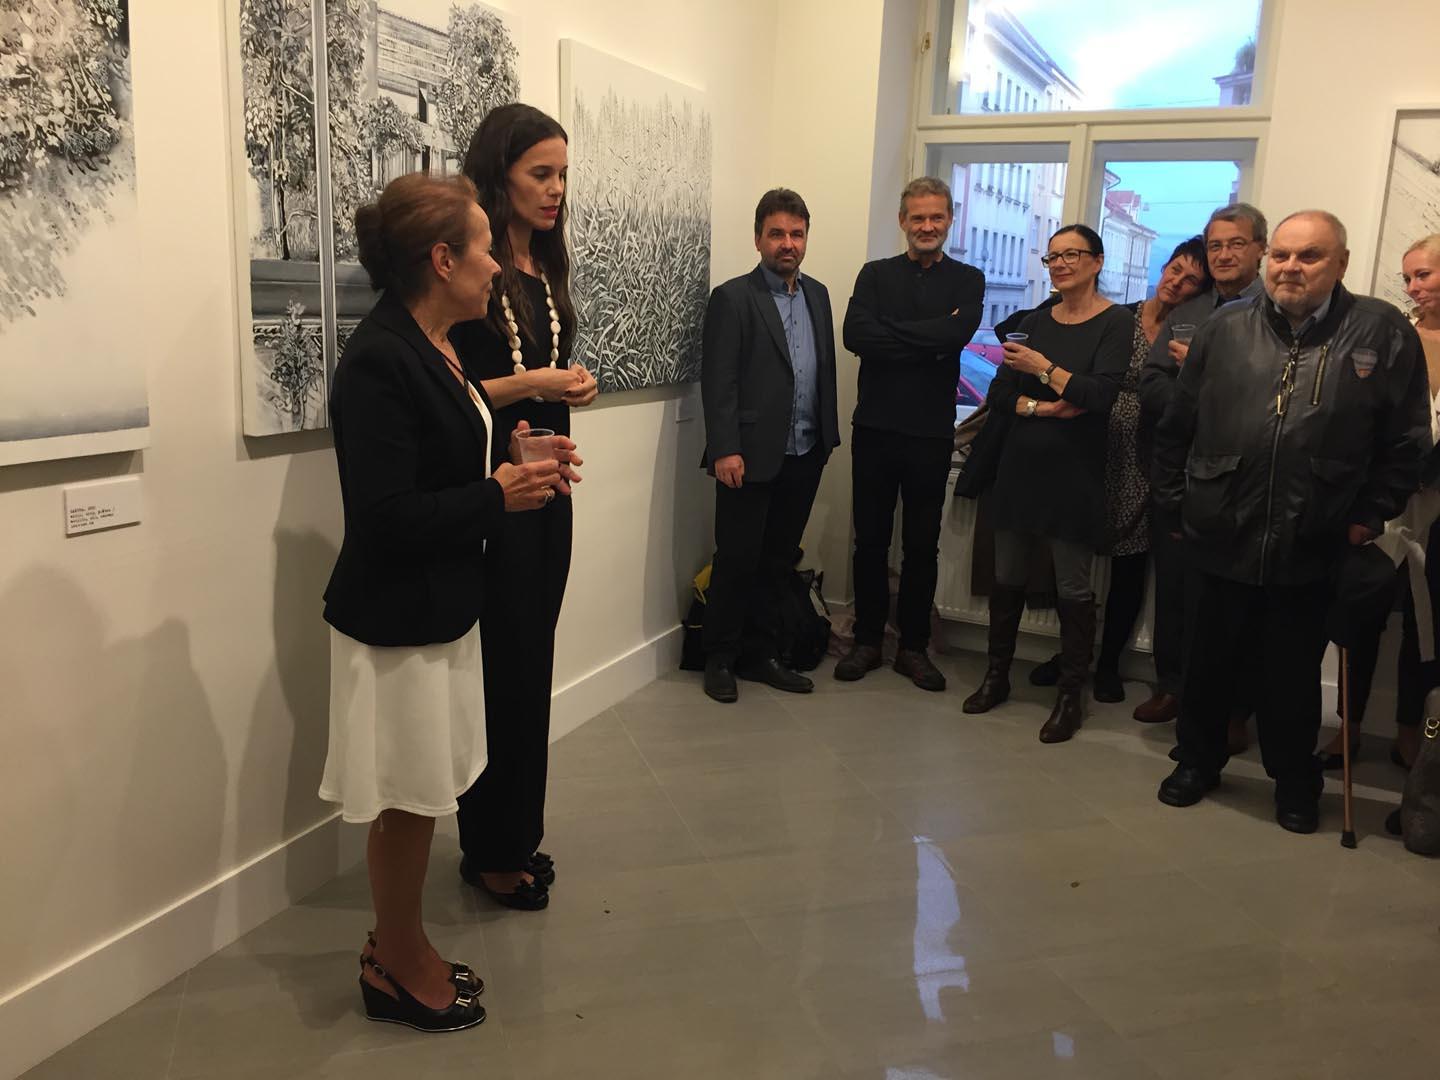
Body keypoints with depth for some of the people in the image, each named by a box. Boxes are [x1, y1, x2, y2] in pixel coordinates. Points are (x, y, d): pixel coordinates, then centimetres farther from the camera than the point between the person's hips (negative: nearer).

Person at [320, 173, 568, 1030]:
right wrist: (498, 495, -18)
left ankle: (403, 948, 37)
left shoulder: (440, 349, 7)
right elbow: (386, 515, -26)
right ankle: (394, 969, 29)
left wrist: (519, 471, 0)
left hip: (442, 606, 9)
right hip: (397, 619, -9)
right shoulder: (378, 361, -22)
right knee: (406, 802, 8)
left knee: (422, 797, 19)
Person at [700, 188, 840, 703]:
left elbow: (826, 370, 16)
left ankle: (759, 655, 25)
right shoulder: (733, 298, -5)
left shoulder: (817, 295, 14)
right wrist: (725, 449, -17)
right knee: (737, 560, 3)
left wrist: (828, 435, 11)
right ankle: (720, 660, 18)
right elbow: (718, 382, -11)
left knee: (777, 561, 12)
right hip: (751, 458, -6)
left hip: (804, 457, 6)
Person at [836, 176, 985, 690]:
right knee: (870, 540, 8)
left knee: (922, 545, 8)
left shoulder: (967, 280, 5)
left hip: (931, 432, -1)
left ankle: (914, 647, 21)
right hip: (875, 427, 1)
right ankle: (867, 640, 22)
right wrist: (930, 341, -13)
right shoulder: (875, 274, 7)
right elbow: (856, 335, -12)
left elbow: (959, 333, -16)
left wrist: (891, 331, -14)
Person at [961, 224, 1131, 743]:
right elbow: (998, 396, 5)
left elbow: (1102, 395, -17)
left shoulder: (1116, 322, -4)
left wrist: (1043, 369, -16)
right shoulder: (1036, 321, 10)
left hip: (1075, 470, -4)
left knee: (1073, 588, 1)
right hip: (1022, 464, 5)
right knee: (1007, 577, 10)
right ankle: (997, 675, 26)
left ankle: (1071, 695, 14)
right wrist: (1042, 408, -11)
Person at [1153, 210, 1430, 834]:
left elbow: (1405, 441, 0)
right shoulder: (1225, 331, 3)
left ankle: (1295, 781, 33)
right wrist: (1174, 503, 6)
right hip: (1221, 540, 2)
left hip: (1312, 549, -1)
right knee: (1209, 661, 15)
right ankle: (1198, 760, 36)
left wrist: (1370, 517, -3)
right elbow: (1176, 428, 7)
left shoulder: (1383, 334, -1)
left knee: (1294, 675, 12)